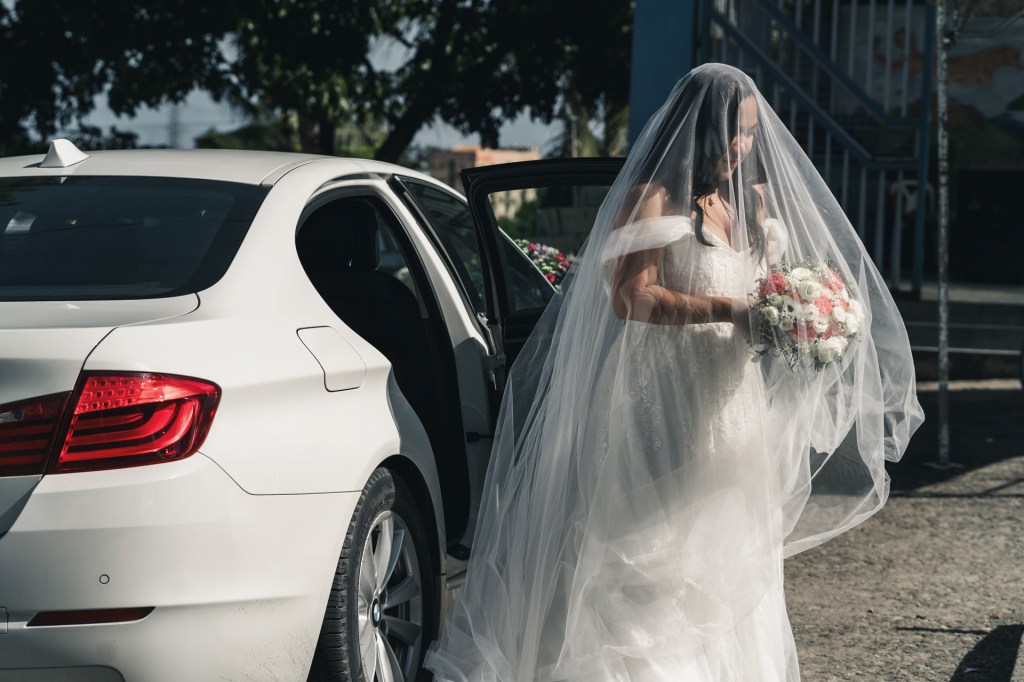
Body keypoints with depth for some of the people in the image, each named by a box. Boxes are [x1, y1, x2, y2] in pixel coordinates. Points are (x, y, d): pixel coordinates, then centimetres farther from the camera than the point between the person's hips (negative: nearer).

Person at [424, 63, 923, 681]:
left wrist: (808, 307, 0)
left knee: (734, 554, 9)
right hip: (666, 404, -7)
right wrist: (731, 312, -24)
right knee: (657, 559, -6)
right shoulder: (655, 198, -8)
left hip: (738, 405, 7)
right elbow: (629, 295, -18)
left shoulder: (758, 201, 13)